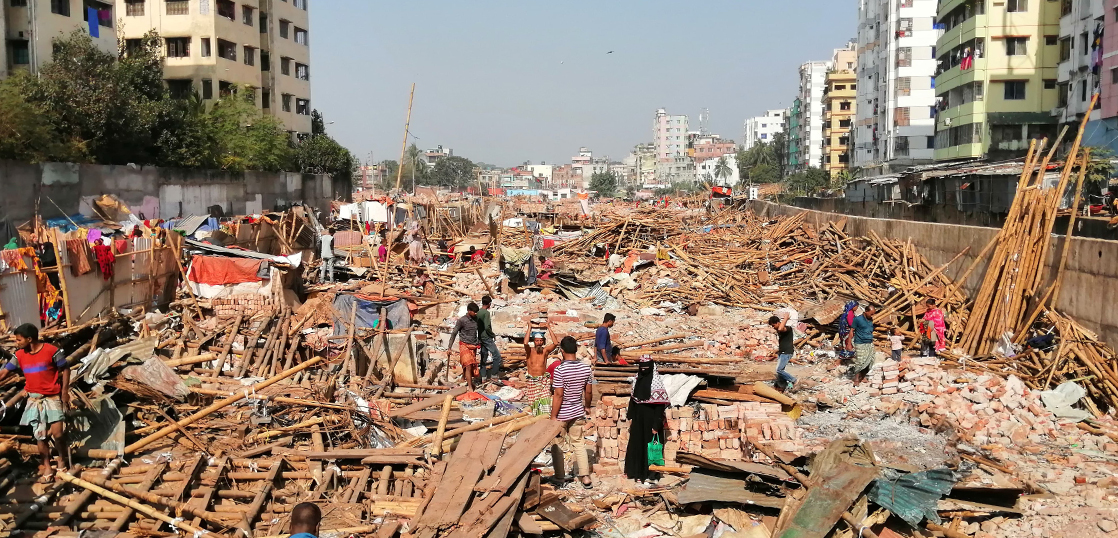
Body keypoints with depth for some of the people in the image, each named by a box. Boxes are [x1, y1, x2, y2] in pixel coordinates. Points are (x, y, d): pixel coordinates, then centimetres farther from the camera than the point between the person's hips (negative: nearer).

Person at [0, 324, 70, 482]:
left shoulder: (51, 350, -11)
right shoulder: (20, 356, 2)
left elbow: (65, 370, -4)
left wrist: (65, 392, -8)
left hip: (53, 398, -4)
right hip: (34, 400, 4)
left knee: (58, 434, -9)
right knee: (40, 436, 6)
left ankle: (63, 459, 17)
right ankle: (47, 467, 19)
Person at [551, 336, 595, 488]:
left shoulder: (560, 370, -21)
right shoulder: (586, 368, -5)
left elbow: (558, 395, -20)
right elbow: (588, 392, 4)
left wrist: (553, 416, -13)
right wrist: (587, 407, 22)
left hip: (562, 414, -5)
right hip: (578, 412, 5)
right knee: (578, 443, 15)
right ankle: (585, 477, 9)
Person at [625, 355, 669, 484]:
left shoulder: (656, 382, -15)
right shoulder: (637, 379, 6)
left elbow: (660, 405, -16)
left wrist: (656, 425, -18)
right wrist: (631, 417, 9)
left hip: (650, 419, -6)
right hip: (638, 418, 6)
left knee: (648, 446, 3)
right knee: (636, 444, 14)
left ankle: (645, 473, 14)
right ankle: (634, 470, 28)